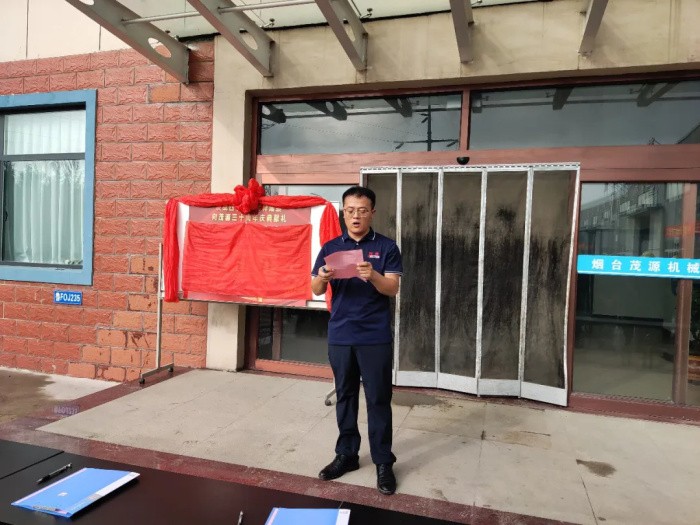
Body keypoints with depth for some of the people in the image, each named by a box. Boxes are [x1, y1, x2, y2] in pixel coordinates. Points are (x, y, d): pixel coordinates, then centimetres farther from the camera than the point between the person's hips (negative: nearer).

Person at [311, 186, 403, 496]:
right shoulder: (330, 247, 7)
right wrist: (322, 277, -20)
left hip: (375, 337, -2)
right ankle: (346, 454, 27)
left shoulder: (386, 247, -1)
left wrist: (372, 276, -29)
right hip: (340, 336, 3)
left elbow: (393, 289, -8)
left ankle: (383, 461, 17)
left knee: (378, 399, 4)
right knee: (345, 396, 12)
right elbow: (316, 290, 3)